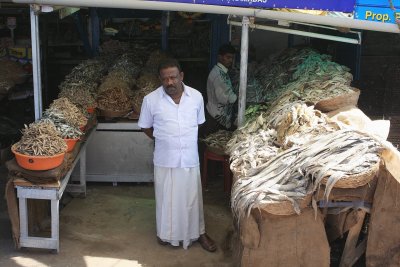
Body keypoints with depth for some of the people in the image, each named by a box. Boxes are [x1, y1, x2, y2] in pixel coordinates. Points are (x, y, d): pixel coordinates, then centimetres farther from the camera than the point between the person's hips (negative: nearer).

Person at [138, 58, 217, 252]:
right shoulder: (151, 100, -11)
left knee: (192, 197, 13)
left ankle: (198, 232, 32)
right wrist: (164, 140, 6)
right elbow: (145, 127, 4)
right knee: (166, 197, 14)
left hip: (190, 158, 1)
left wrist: (184, 139, 8)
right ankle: (166, 232, 36)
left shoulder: (196, 96, -7)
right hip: (165, 159, -1)